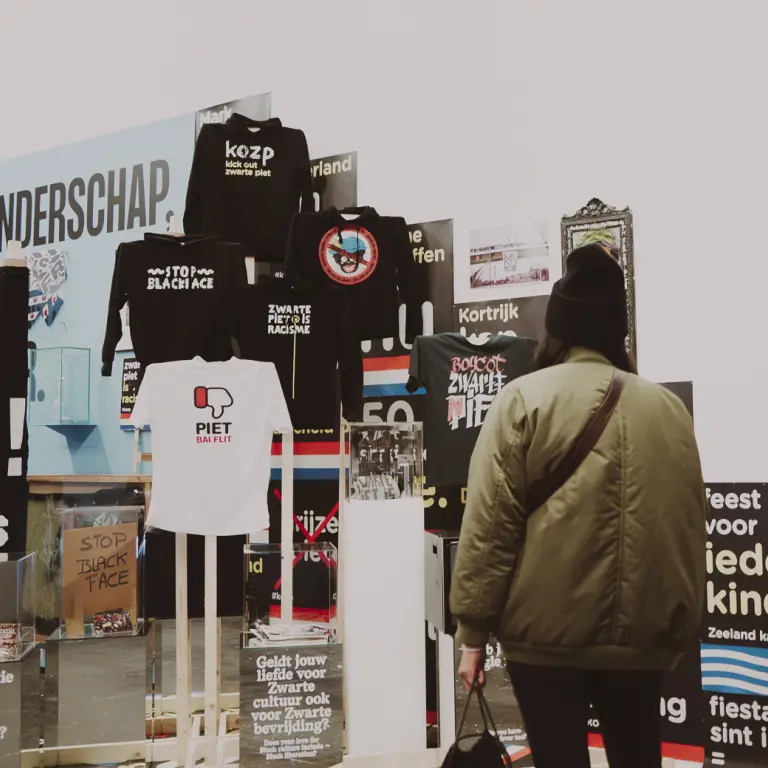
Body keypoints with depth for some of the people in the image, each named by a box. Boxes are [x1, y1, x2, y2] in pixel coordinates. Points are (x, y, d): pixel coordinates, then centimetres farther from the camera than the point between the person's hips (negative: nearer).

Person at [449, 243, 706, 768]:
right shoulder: (670, 407, 6)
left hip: (548, 633, -3)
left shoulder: (524, 398, -5)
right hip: (642, 635, 4)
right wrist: (684, 631, 20)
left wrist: (474, 629, -4)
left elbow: (490, 523, -10)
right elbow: (692, 525, 11)